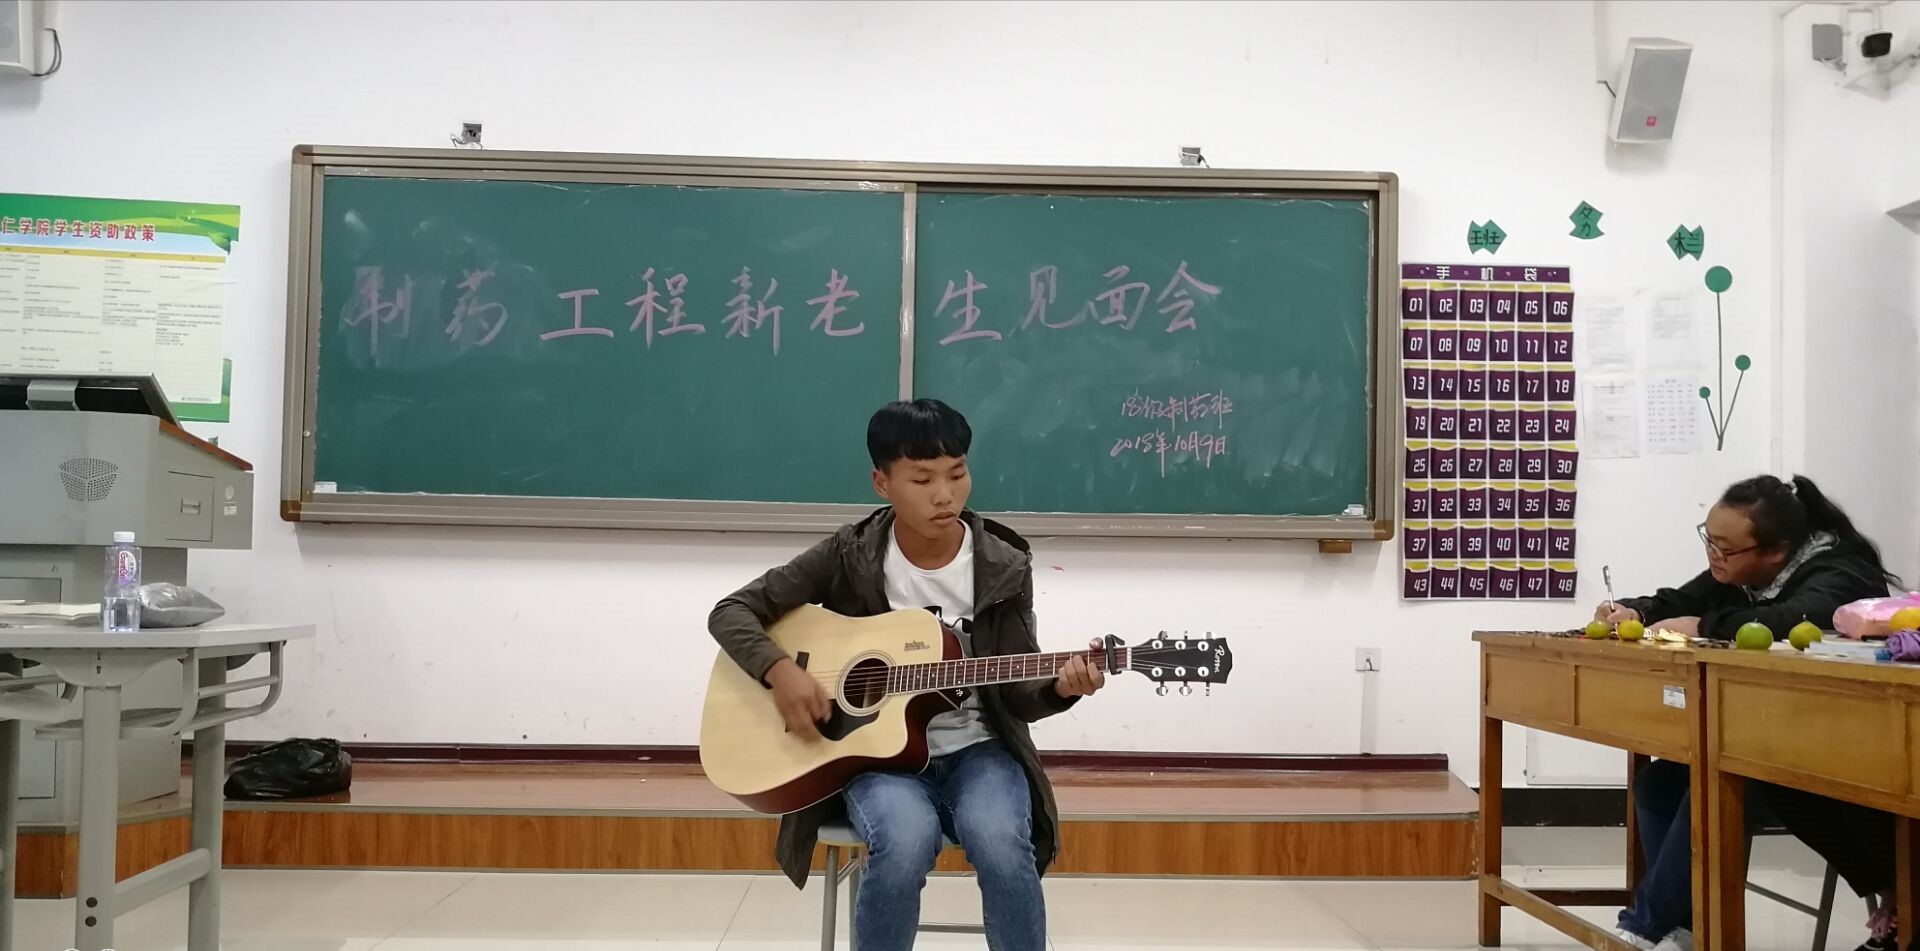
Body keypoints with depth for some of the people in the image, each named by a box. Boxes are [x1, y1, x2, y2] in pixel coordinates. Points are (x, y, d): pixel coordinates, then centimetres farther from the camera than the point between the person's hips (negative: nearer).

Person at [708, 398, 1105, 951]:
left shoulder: (1004, 568, -2)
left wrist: (1059, 688, -23)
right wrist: (781, 671, -20)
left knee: (1001, 845, -32)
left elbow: (1014, 693, -1)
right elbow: (732, 611, -2)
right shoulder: (848, 557, -5)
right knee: (904, 846, -34)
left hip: (976, 749, 1)